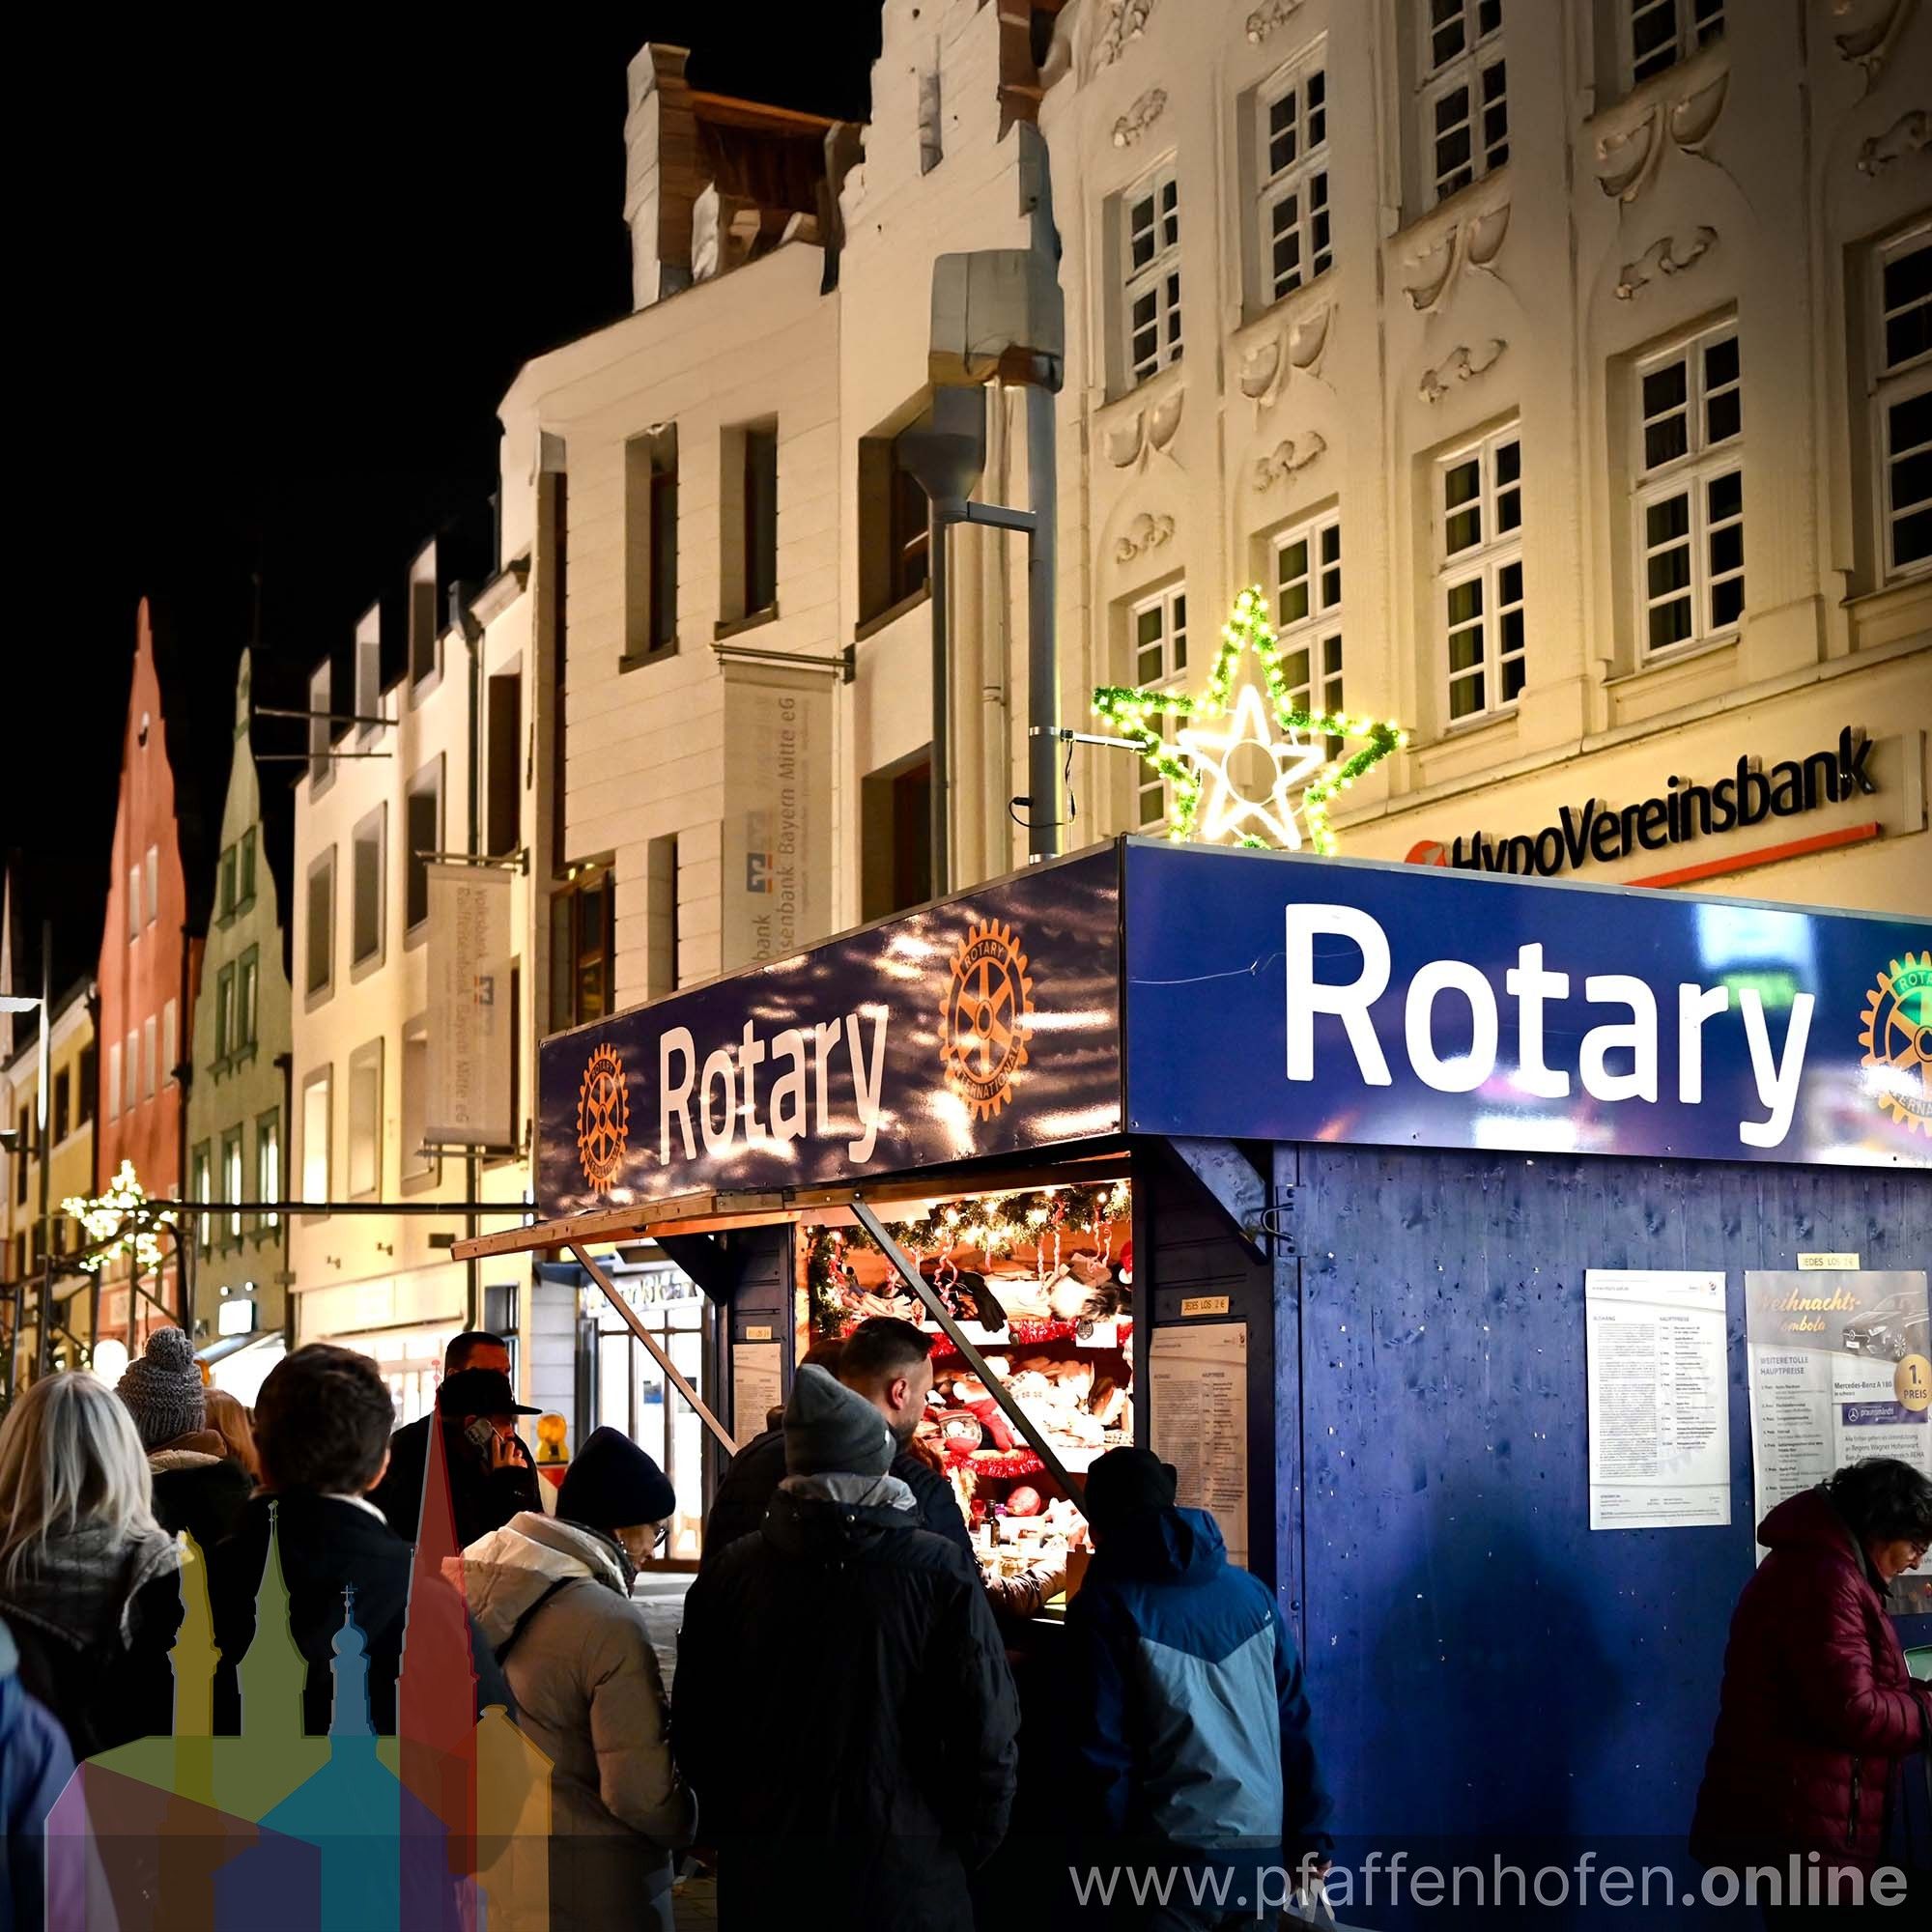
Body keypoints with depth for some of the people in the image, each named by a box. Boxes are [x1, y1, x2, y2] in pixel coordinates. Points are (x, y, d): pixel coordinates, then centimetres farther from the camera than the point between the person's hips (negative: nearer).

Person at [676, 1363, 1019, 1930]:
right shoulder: (942, 1574, -12)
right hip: (907, 1882, -2)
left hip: (762, 1884, 2)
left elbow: (694, 1732, 4)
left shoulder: (729, 1574, -4)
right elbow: (989, 1735, -11)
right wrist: (970, 1851, 4)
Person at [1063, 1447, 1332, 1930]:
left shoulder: (1106, 1606, -8)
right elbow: (1295, 1724, 7)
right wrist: (1310, 1839, 13)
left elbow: (1099, 1746, -9)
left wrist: (1102, 1852, 0)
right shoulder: (1252, 1593, 6)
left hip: (1174, 1858, -4)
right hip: (1263, 1848, 5)